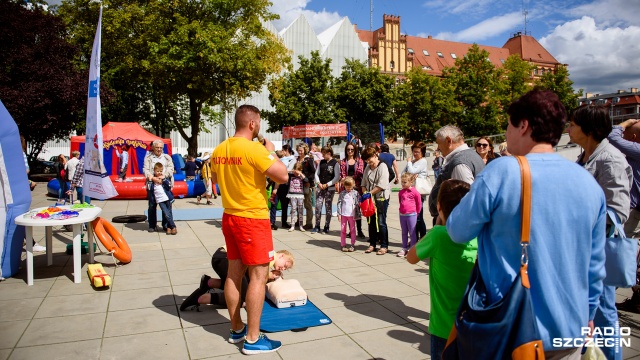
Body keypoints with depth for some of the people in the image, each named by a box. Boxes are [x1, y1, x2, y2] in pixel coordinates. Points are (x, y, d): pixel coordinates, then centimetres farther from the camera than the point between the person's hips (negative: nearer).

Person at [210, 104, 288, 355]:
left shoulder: (220, 150, 6)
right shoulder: (254, 149, -18)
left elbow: (215, 179, 22)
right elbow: (283, 176, -18)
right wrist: (270, 152, -4)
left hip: (230, 218, 8)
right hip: (253, 220, -8)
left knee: (234, 272, 14)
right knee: (259, 275, -2)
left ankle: (237, 329, 26)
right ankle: (252, 339, 4)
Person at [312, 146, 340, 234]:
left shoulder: (335, 163, -5)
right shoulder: (321, 162, 10)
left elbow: (337, 177, -9)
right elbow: (317, 173, 11)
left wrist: (327, 184, -12)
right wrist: (318, 183, -6)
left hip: (330, 188, -4)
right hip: (320, 188, 4)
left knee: (328, 207, 3)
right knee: (318, 206, -2)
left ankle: (326, 227, 11)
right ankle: (317, 226, 5)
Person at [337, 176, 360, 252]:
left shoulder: (355, 193, 0)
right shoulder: (342, 193, 2)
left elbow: (358, 203, 1)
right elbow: (339, 204, 2)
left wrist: (357, 214, -4)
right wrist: (339, 214, -3)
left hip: (352, 215, -1)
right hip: (343, 214, 1)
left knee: (352, 230, 7)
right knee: (343, 230, 5)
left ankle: (352, 245, 14)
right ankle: (343, 245, 13)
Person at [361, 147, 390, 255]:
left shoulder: (382, 167, -11)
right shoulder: (367, 168, 12)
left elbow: (381, 185, -19)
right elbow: (364, 183, 14)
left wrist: (369, 193, -17)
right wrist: (365, 193, -3)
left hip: (381, 198, -7)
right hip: (370, 198, 7)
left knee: (381, 222, -3)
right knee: (371, 222, 11)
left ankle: (384, 246, 7)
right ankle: (372, 244, 22)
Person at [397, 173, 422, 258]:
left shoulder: (415, 192, -10)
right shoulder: (401, 192, 5)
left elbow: (419, 204, -1)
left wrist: (416, 213, 6)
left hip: (411, 215, -5)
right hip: (402, 215, 5)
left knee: (412, 233, 1)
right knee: (404, 233, 14)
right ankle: (404, 249, 23)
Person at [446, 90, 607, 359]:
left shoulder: (501, 172, -19)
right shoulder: (589, 184, -2)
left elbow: (458, 232, -9)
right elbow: (595, 265, 6)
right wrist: (586, 315, 20)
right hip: (569, 331, 4)